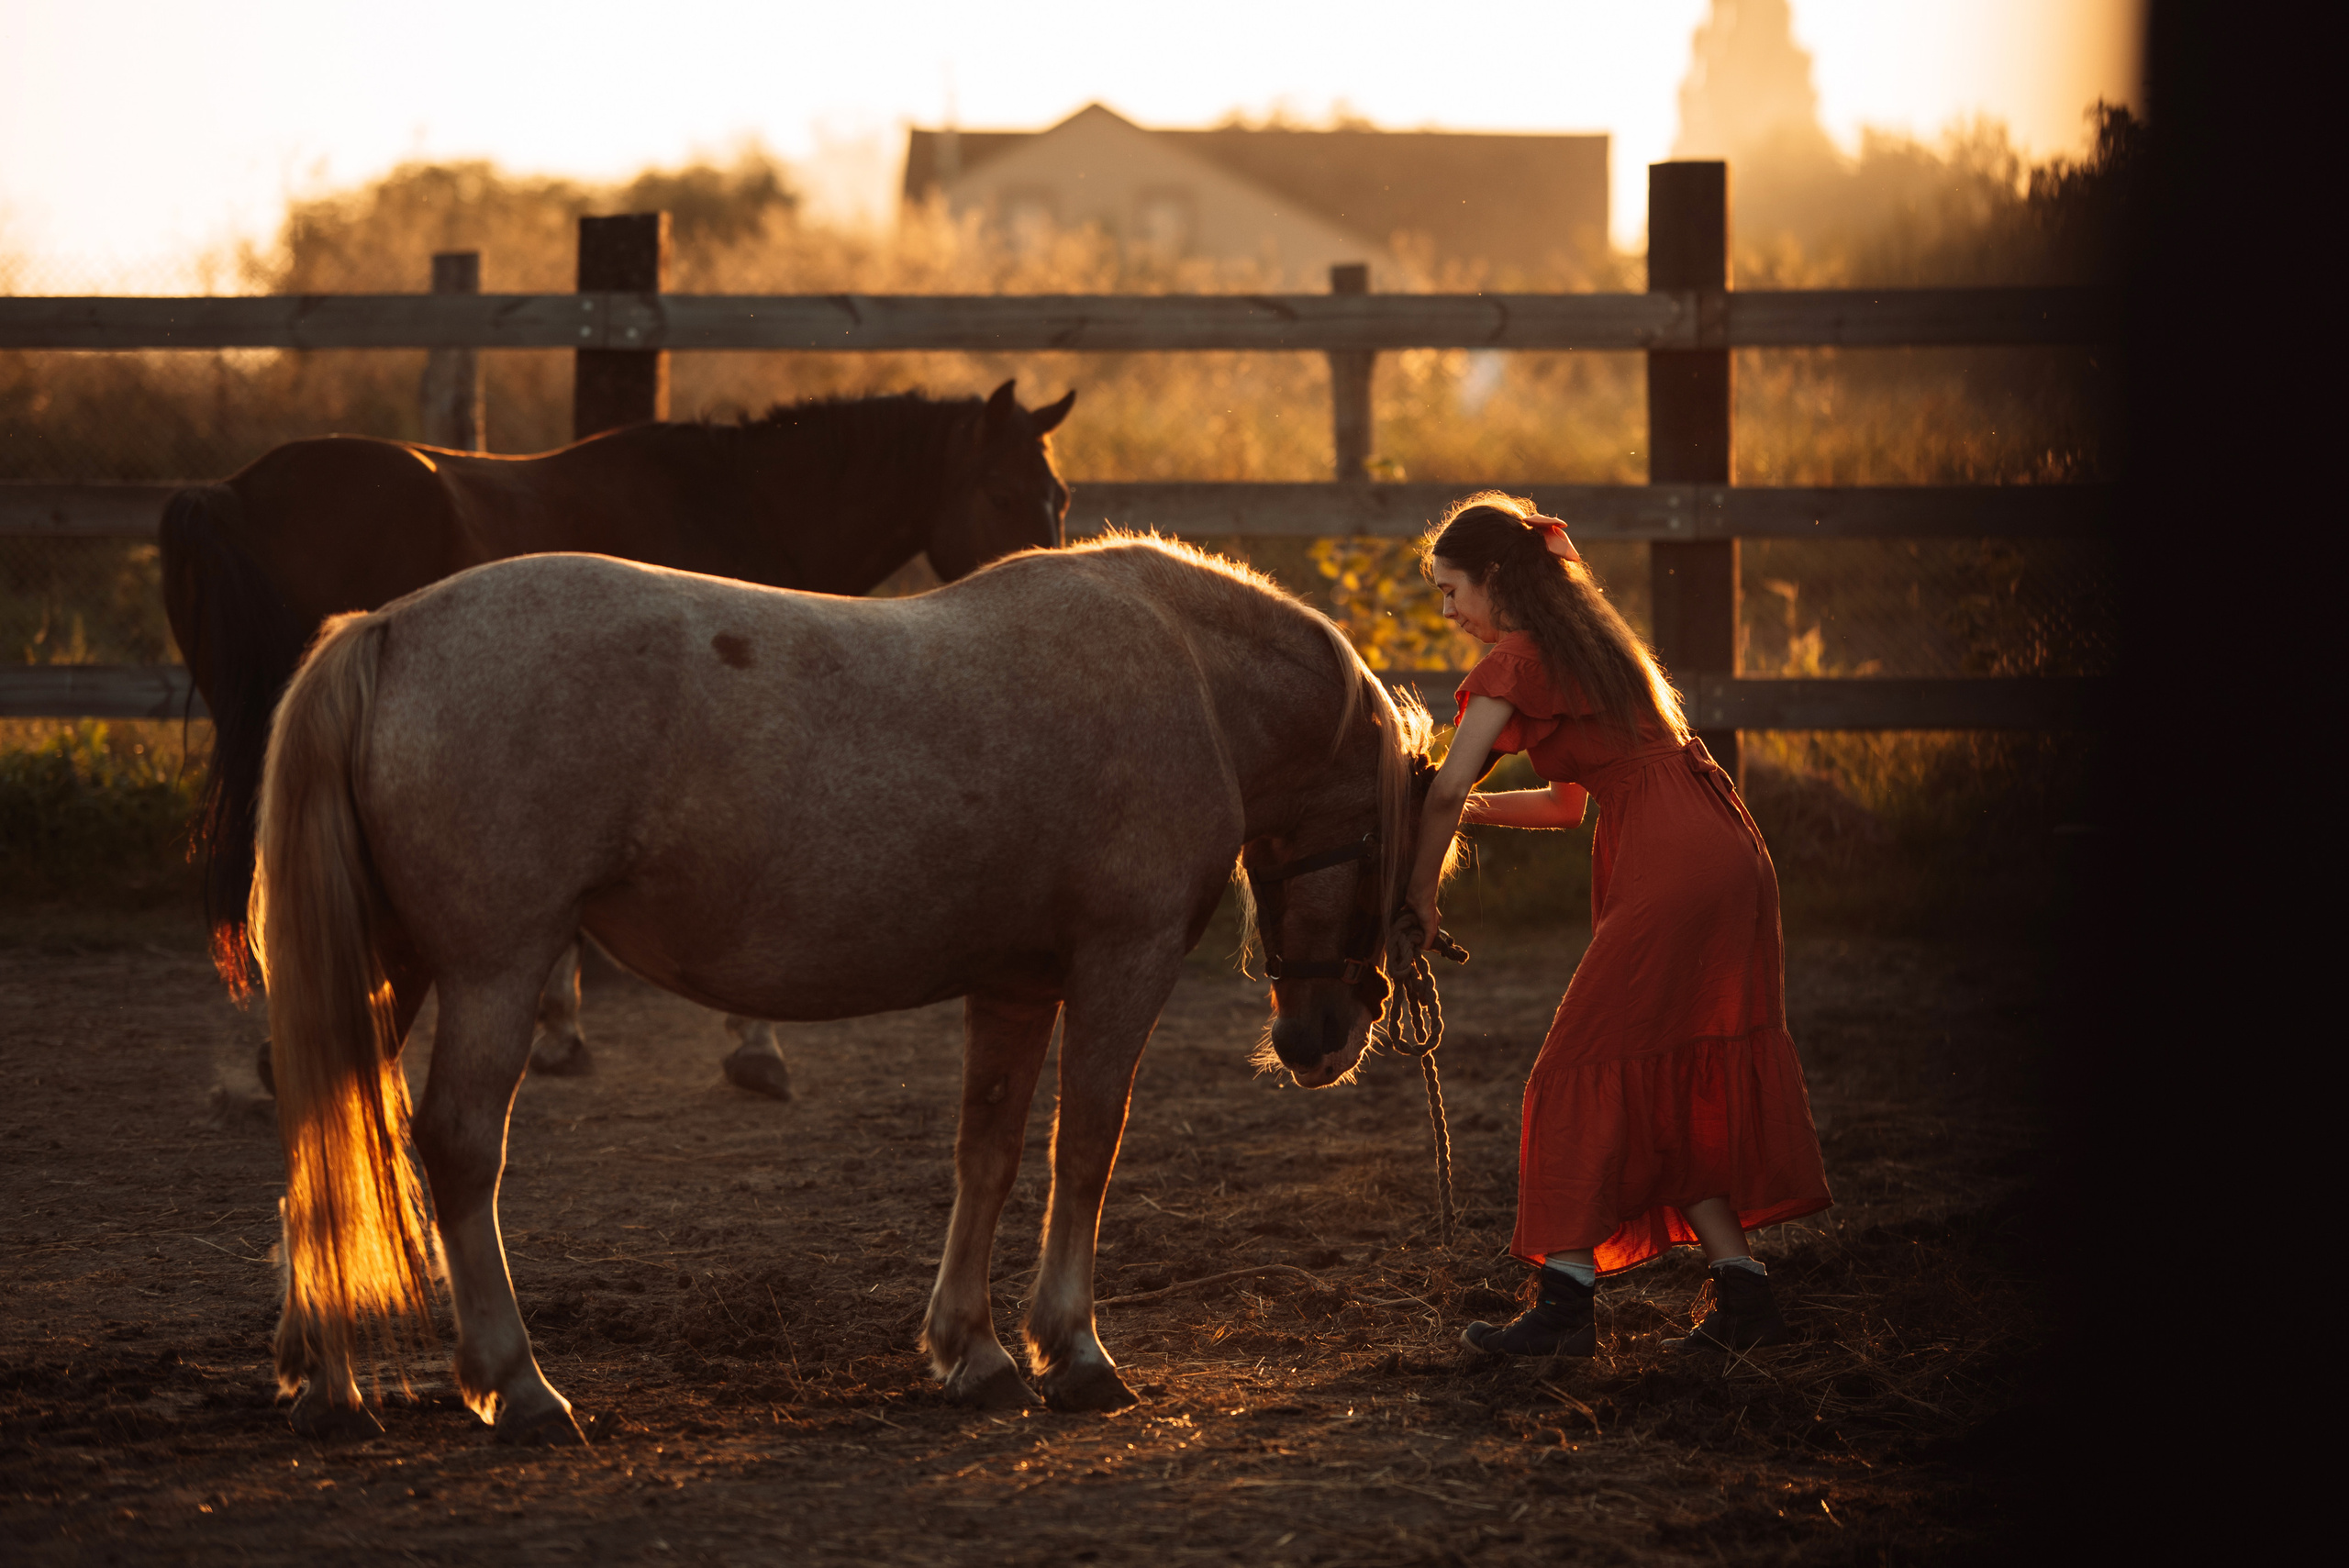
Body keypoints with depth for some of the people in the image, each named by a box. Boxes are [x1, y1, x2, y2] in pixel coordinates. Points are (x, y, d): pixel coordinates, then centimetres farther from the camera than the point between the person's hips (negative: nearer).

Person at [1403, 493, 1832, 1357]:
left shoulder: (1519, 659, -5)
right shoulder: (1589, 640, 24)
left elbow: (1448, 790, -11)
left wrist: (1421, 893, 0)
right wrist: (1482, 807, 20)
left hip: (1668, 869, -9)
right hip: (1729, 856, 9)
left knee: (1583, 1070, -4)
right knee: (1685, 1088, 13)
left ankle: (1565, 1301, -8)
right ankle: (1744, 1295, 9)